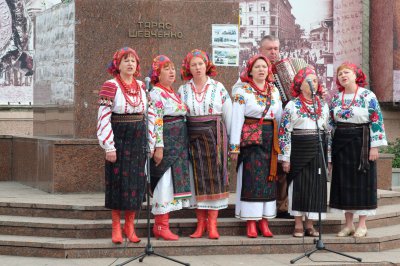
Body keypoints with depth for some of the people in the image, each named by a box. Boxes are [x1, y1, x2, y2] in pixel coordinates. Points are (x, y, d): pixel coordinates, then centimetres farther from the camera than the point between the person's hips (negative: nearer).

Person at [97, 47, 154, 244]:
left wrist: (150, 143, 8)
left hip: (138, 139, 5)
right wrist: (109, 146, -14)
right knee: (117, 181, -1)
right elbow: (103, 117, -9)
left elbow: (150, 115, 13)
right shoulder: (110, 86, -5)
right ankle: (116, 227, 8)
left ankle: (130, 226, 14)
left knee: (136, 181, 5)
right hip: (118, 139, -4)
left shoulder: (141, 87, 10)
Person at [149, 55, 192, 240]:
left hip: (178, 144, 9)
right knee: (164, 183, -8)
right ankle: (161, 227, -4)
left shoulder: (173, 92, 18)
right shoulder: (156, 93, -9)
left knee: (171, 182, 9)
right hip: (166, 142, -9)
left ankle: (161, 225, 14)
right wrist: (159, 146, -22)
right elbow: (156, 121, -17)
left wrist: (183, 144, 19)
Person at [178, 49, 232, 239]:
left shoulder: (218, 88, 4)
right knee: (197, 178, 0)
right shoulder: (183, 90, 7)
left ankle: (212, 224, -3)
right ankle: (201, 223, 5)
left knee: (214, 176, -4)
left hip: (215, 135, -1)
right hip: (192, 136, 1)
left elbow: (228, 115, 5)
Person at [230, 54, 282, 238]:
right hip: (250, 139, -5)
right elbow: (237, 120, -6)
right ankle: (251, 223, -1)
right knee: (251, 179, -6)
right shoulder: (243, 92, -3)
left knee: (268, 178, 5)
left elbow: (279, 117, 14)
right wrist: (234, 146, -10)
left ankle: (264, 221, 11)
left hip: (270, 139, 5)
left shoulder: (274, 91, 12)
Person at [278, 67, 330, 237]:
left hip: (318, 151, 4)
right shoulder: (292, 105, -1)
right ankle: (298, 225, 6)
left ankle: (309, 224, 12)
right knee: (298, 185, -3)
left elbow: (328, 131, 15)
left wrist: (328, 156, 10)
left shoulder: (323, 106, 12)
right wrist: (285, 157, -9)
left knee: (316, 185, 2)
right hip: (298, 150, -4)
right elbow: (284, 132, -4)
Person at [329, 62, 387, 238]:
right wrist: (329, 147, 10)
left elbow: (376, 121, -9)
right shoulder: (336, 98, 9)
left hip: (361, 142, -5)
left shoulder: (368, 96, -6)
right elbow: (331, 123, 14)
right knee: (344, 182, 6)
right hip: (341, 143, 5)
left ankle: (362, 225, 5)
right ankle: (348, 224, 13)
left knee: (362, 182, -1)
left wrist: (374, 146, -14)